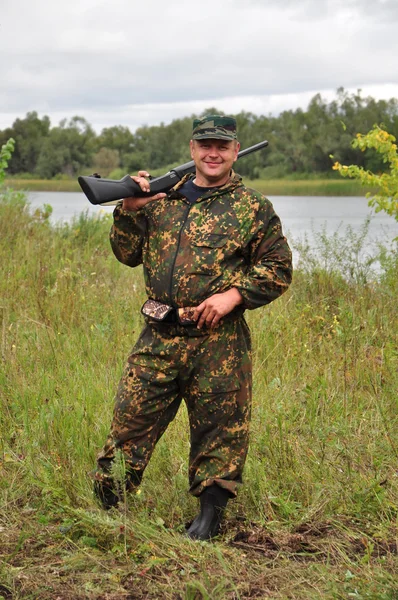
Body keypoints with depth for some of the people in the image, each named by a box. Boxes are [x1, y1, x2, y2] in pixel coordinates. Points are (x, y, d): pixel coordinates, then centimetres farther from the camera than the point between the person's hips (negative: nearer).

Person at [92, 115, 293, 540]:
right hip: (159, 337, 2)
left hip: (219, 343, -2)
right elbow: (128, 254, 12)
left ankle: (210, 514, 19)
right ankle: (104, 506, 17)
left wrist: (234, 294, -11)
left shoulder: (253, 208, 4)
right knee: (130, 420, 3)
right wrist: (129, 210, -4)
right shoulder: (162, 198, 12)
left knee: (218, 429, 5)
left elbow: (278, 268, 3)